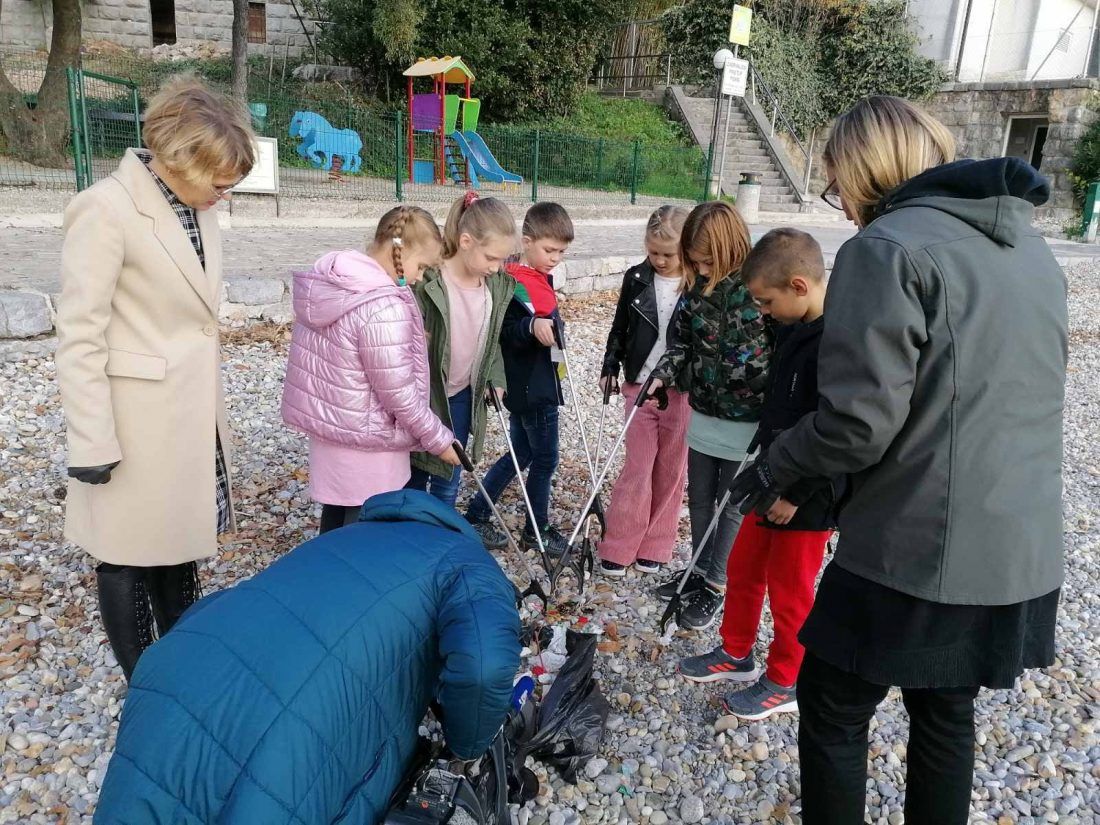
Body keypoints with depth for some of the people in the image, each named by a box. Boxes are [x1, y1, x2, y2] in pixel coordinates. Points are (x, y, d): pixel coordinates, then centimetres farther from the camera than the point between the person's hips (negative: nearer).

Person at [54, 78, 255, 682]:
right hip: (139, 419, -7)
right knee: (129, 554, 10)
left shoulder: (199, 209, 5)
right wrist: (93, 443, -16)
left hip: (194, 413, 7)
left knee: (180, 542, 19)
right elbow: (78, 338, -16)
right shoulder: (106, 209, -17)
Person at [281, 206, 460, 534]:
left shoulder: (328, 281, 1)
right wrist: (439, 439, -10)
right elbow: (399, 393, -22)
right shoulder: (384, 309, -27)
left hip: (325, 425, 9)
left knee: (335, 520, 24)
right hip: (366, 445, -9)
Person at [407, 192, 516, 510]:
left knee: (448, 483, 16)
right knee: (413, 479, 13)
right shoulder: (427, 284, -24)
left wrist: (496, 380, 0)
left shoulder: (499, 286, -5)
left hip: (463, 399, 5)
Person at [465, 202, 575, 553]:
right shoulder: (514, 284, -19)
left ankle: (476, 515, 27)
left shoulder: (541, 279, 10)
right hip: (531, 389, -9)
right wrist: (533, 326, -41)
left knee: (520, 454, 18)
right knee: (545, 459, 5)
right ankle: (537, 530, 24)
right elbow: (505, 332, -26)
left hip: (536, 385, 10)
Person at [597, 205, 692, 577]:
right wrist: (610, 367, 7)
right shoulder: (637, 278, 1)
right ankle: (618, 549, 12)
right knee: (637, 469, 2)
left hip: (682, 392, -1)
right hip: (640, 387, 1)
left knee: (671, 472, 9)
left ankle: (654, 546, 22)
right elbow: (619, 328, 11)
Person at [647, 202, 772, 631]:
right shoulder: (695, 286, -1)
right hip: (704, 411, 6)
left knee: (731, 505, 9)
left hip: (748, 420, -5)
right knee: (699, 499, 17)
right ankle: (700, 570, 36)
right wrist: (663, 374, -8)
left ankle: (717, 585, 24)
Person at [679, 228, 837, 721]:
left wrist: (796, 493, -20)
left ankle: (785, 683, 30)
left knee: (789, 590, 8)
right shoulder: (796, 329, 4)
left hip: (808, 497, -9)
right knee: (742, 568, 20)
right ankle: (736, 654, 40)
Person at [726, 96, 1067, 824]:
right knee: (947, 714, 23)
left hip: (917, 548, -8)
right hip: (1023, 548, 8)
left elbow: (858, 424, -21)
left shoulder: (888, 247, -15)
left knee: (833, 710, 12)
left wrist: (773, 469, -3)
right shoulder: (1030, 244, 11)